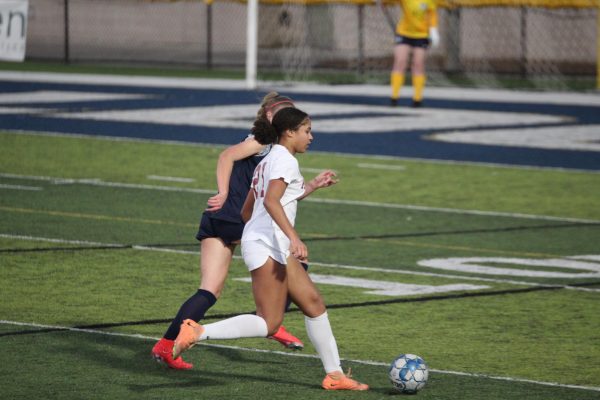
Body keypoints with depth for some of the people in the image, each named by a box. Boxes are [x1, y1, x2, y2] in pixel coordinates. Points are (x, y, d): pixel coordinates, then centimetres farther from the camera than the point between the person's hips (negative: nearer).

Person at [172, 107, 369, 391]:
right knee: (269, 323, -14)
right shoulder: (285, 160, -8)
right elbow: (271, 201, -25)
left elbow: (246, 211, 25)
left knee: (314, 304, 11)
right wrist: (294, 238, -33)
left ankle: (334, 374, 14)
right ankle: (198, 333, -20)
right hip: (268, 246, -11)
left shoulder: (267, 161, 21)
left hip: (276, 248, 11)